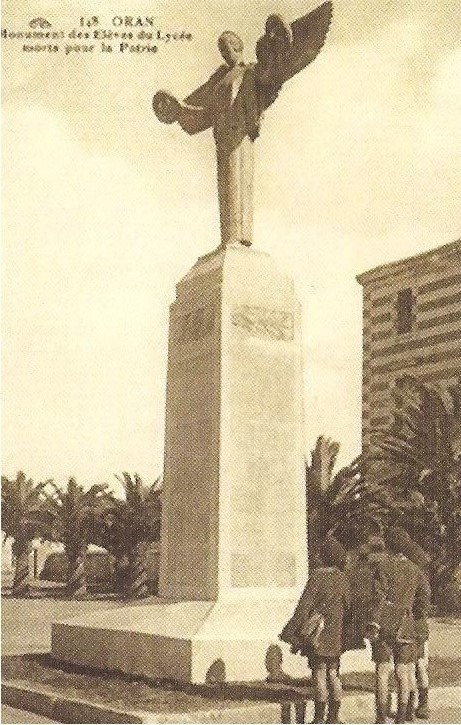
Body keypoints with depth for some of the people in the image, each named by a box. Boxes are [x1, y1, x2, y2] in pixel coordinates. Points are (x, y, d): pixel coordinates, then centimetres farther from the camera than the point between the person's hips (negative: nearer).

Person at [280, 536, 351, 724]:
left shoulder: (318, 577, -13)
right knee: (333, 673, 13)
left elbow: (304, 607, -14)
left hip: (318, 633, -5)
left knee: (319, 673, 0)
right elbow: (348, 607, 9)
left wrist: (295, 635, -10)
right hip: (336, 635, 5)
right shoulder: (343, 579, 3)